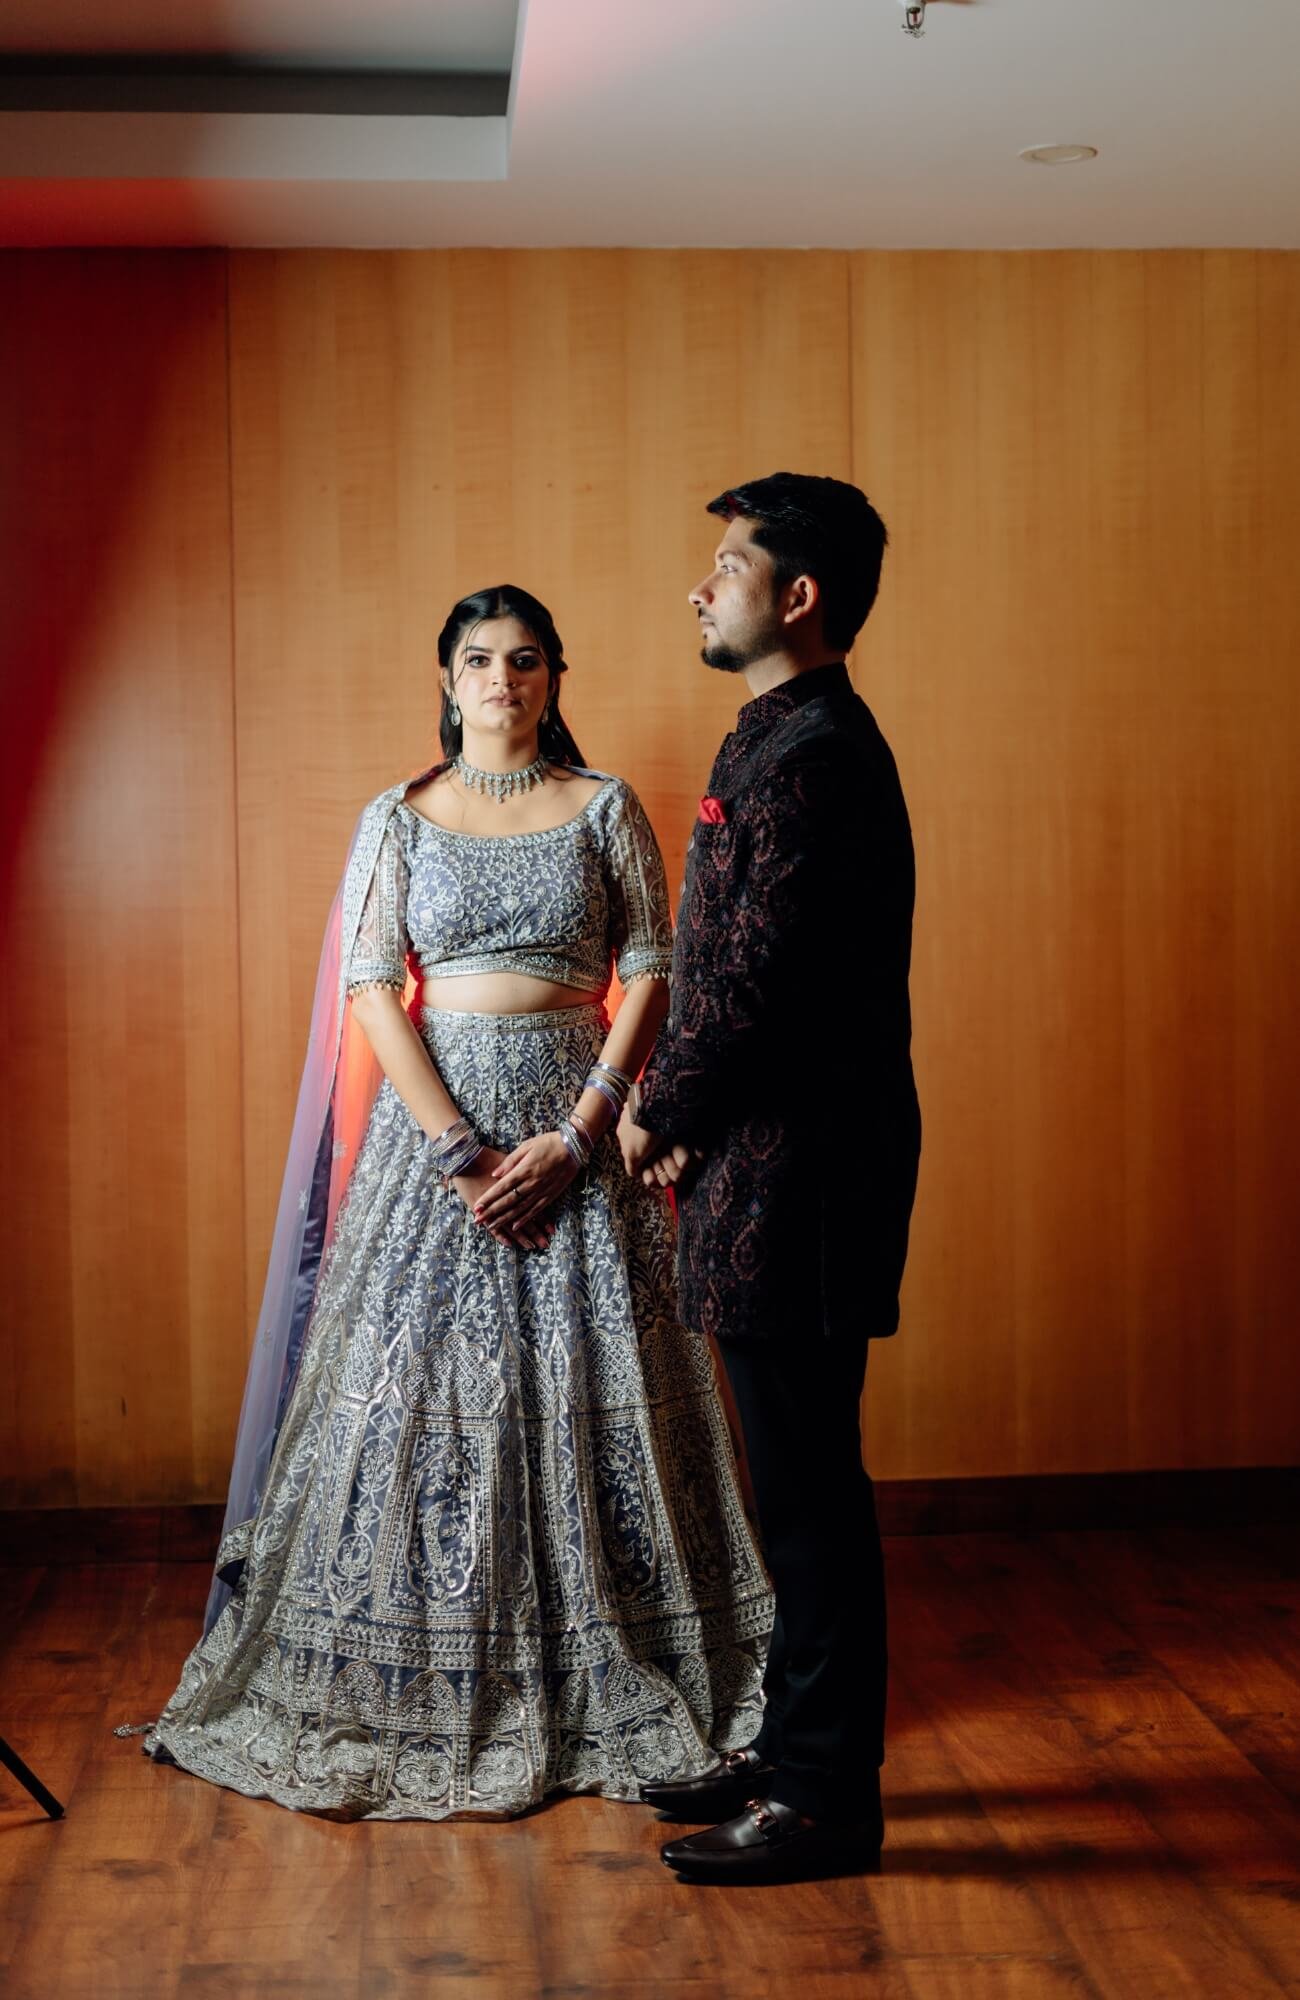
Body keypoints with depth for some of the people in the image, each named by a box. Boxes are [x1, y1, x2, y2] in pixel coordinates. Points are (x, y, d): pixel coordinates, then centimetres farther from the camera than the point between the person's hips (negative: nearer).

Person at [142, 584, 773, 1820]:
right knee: (420, 1385, 0)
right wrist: (462, 1150, -13)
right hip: (434, 1115, 0)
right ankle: (417, 1693, 13)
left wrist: (574, 1138, -11)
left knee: (589, 1393, 1)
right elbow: (371, 992, -2)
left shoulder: (604, 809, 5)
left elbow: (650, 976, 0)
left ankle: (599, 1688, 15)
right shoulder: (398, 817, 5)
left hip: (577, 1115, 0)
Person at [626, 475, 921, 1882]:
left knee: (807, 1486, -1)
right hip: (772, 1159, 10)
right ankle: (796, 1749, 29)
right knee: (798, 1479, 17)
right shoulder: (791, 740, 17)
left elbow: (750, 980, -21)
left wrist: (657, 1115, -6)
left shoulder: (809, 753, -17)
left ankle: (826, 1797, 10)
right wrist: (684, 1116, 10)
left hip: (799, 1169, -10)